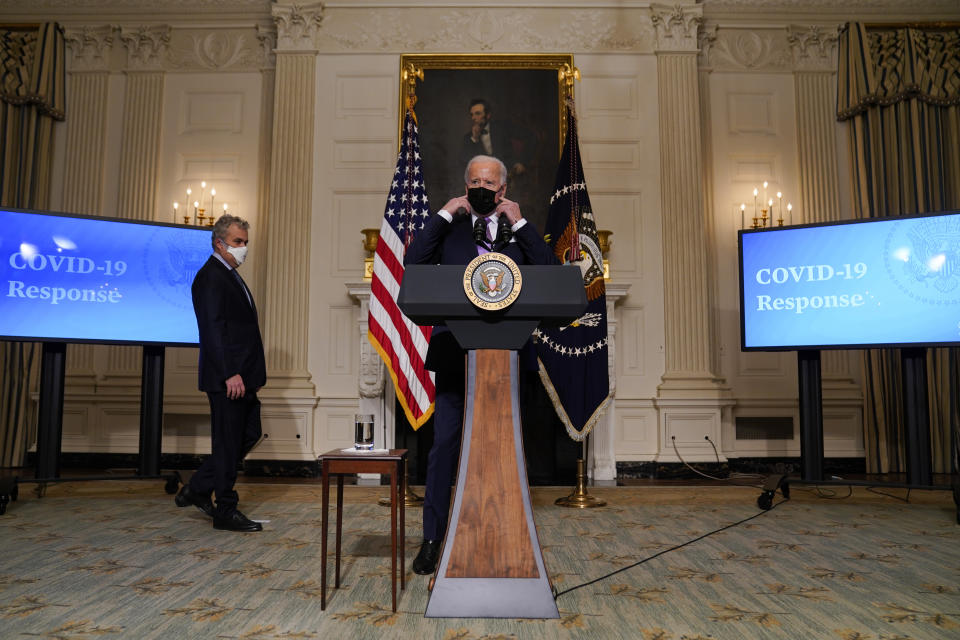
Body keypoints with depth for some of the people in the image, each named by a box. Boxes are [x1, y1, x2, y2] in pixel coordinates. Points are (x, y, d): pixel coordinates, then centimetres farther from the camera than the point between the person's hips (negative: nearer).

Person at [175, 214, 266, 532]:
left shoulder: (230, 276, 20)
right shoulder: (210, 277, -12)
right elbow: (213, 329, -20)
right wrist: (230, 374, -24)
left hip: (242, 376, 10)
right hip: (227, 377, -10)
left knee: (249, 435, 15)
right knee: (228, 443, -1)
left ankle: (197, 489, 25)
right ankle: (226, 512, 12)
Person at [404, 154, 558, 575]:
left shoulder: (519, 232, 11)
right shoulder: (448, 228, 10)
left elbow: (550, 272, -4)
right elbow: (413, 264, -6)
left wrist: (519, 223, -6)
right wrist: (443, 214, -4)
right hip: (454, 354, -1)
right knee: (444, 444, 0)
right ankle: (432, 539, 13)